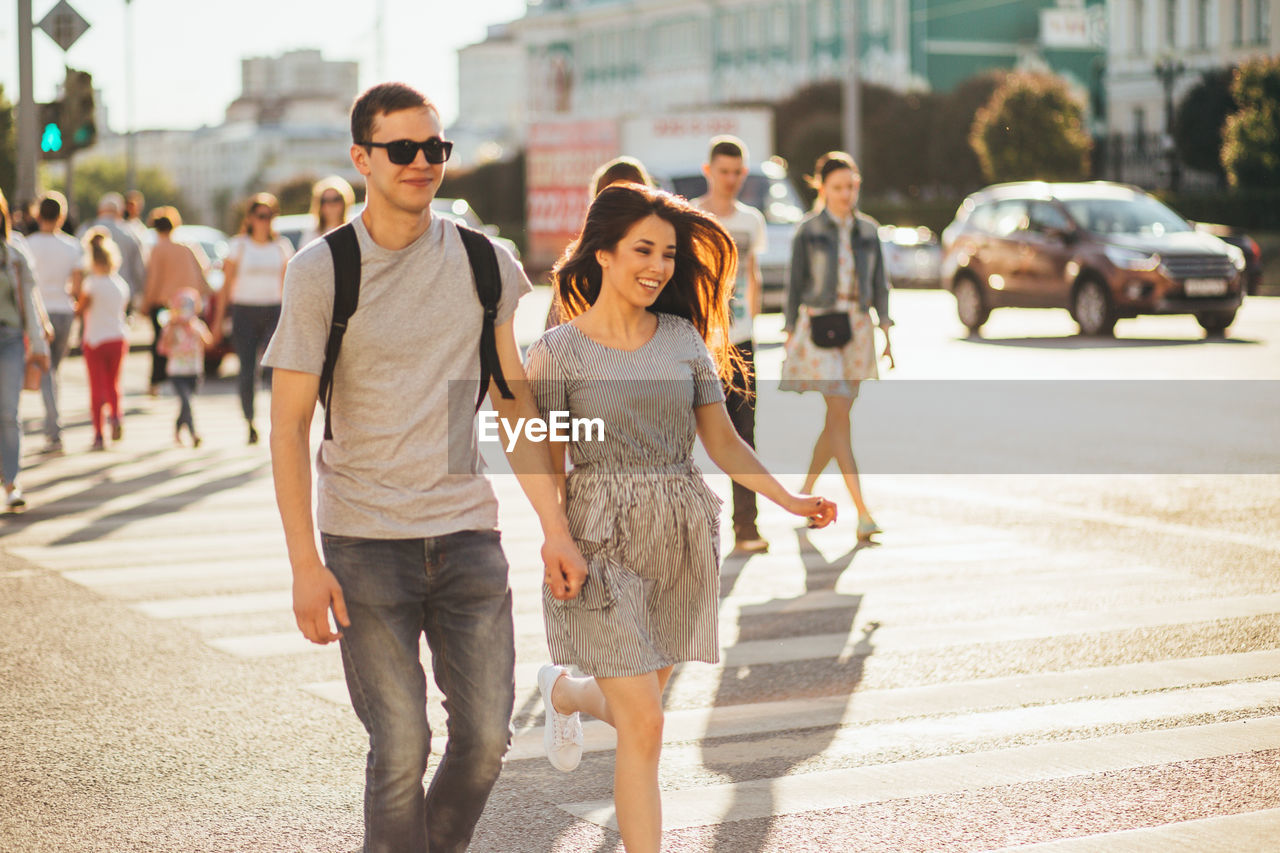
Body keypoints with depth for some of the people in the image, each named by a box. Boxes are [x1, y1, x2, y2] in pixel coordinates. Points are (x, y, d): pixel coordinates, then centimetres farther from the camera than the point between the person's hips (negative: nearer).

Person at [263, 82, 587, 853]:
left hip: (467, 531, 3)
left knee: (487, 738, 5)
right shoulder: (322, 271, -5)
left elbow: (513, 400, 12)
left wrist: (556, 527, 8)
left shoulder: (483, 263, 6)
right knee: (400, 748, -3)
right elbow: (289, 425, -5)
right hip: (365, 538, -3)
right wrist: (306, 565, -12)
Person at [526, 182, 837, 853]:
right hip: (601, 544, -4)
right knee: (645, 726, -10)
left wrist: (790, 501, -6)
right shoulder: (557, 352, -3)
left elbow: (722, 440, 6)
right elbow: (548, 467, -3)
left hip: (680, 543, 4)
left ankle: (562, 692, 52)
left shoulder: (685, 338, 6)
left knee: (636, 706, 18)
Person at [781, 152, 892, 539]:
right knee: (840, 415, -13)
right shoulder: (808, 230, -2)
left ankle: (806, 493, 28)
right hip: (819, 327, -5)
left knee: (835, 419, 9)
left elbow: (879, 284, 11)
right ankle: (862, 512, -18)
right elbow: (795, 284, 0)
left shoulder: (868, 229, 9)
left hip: (857, 328, 5)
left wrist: (887, 334, 4)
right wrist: (790, 338, -2)